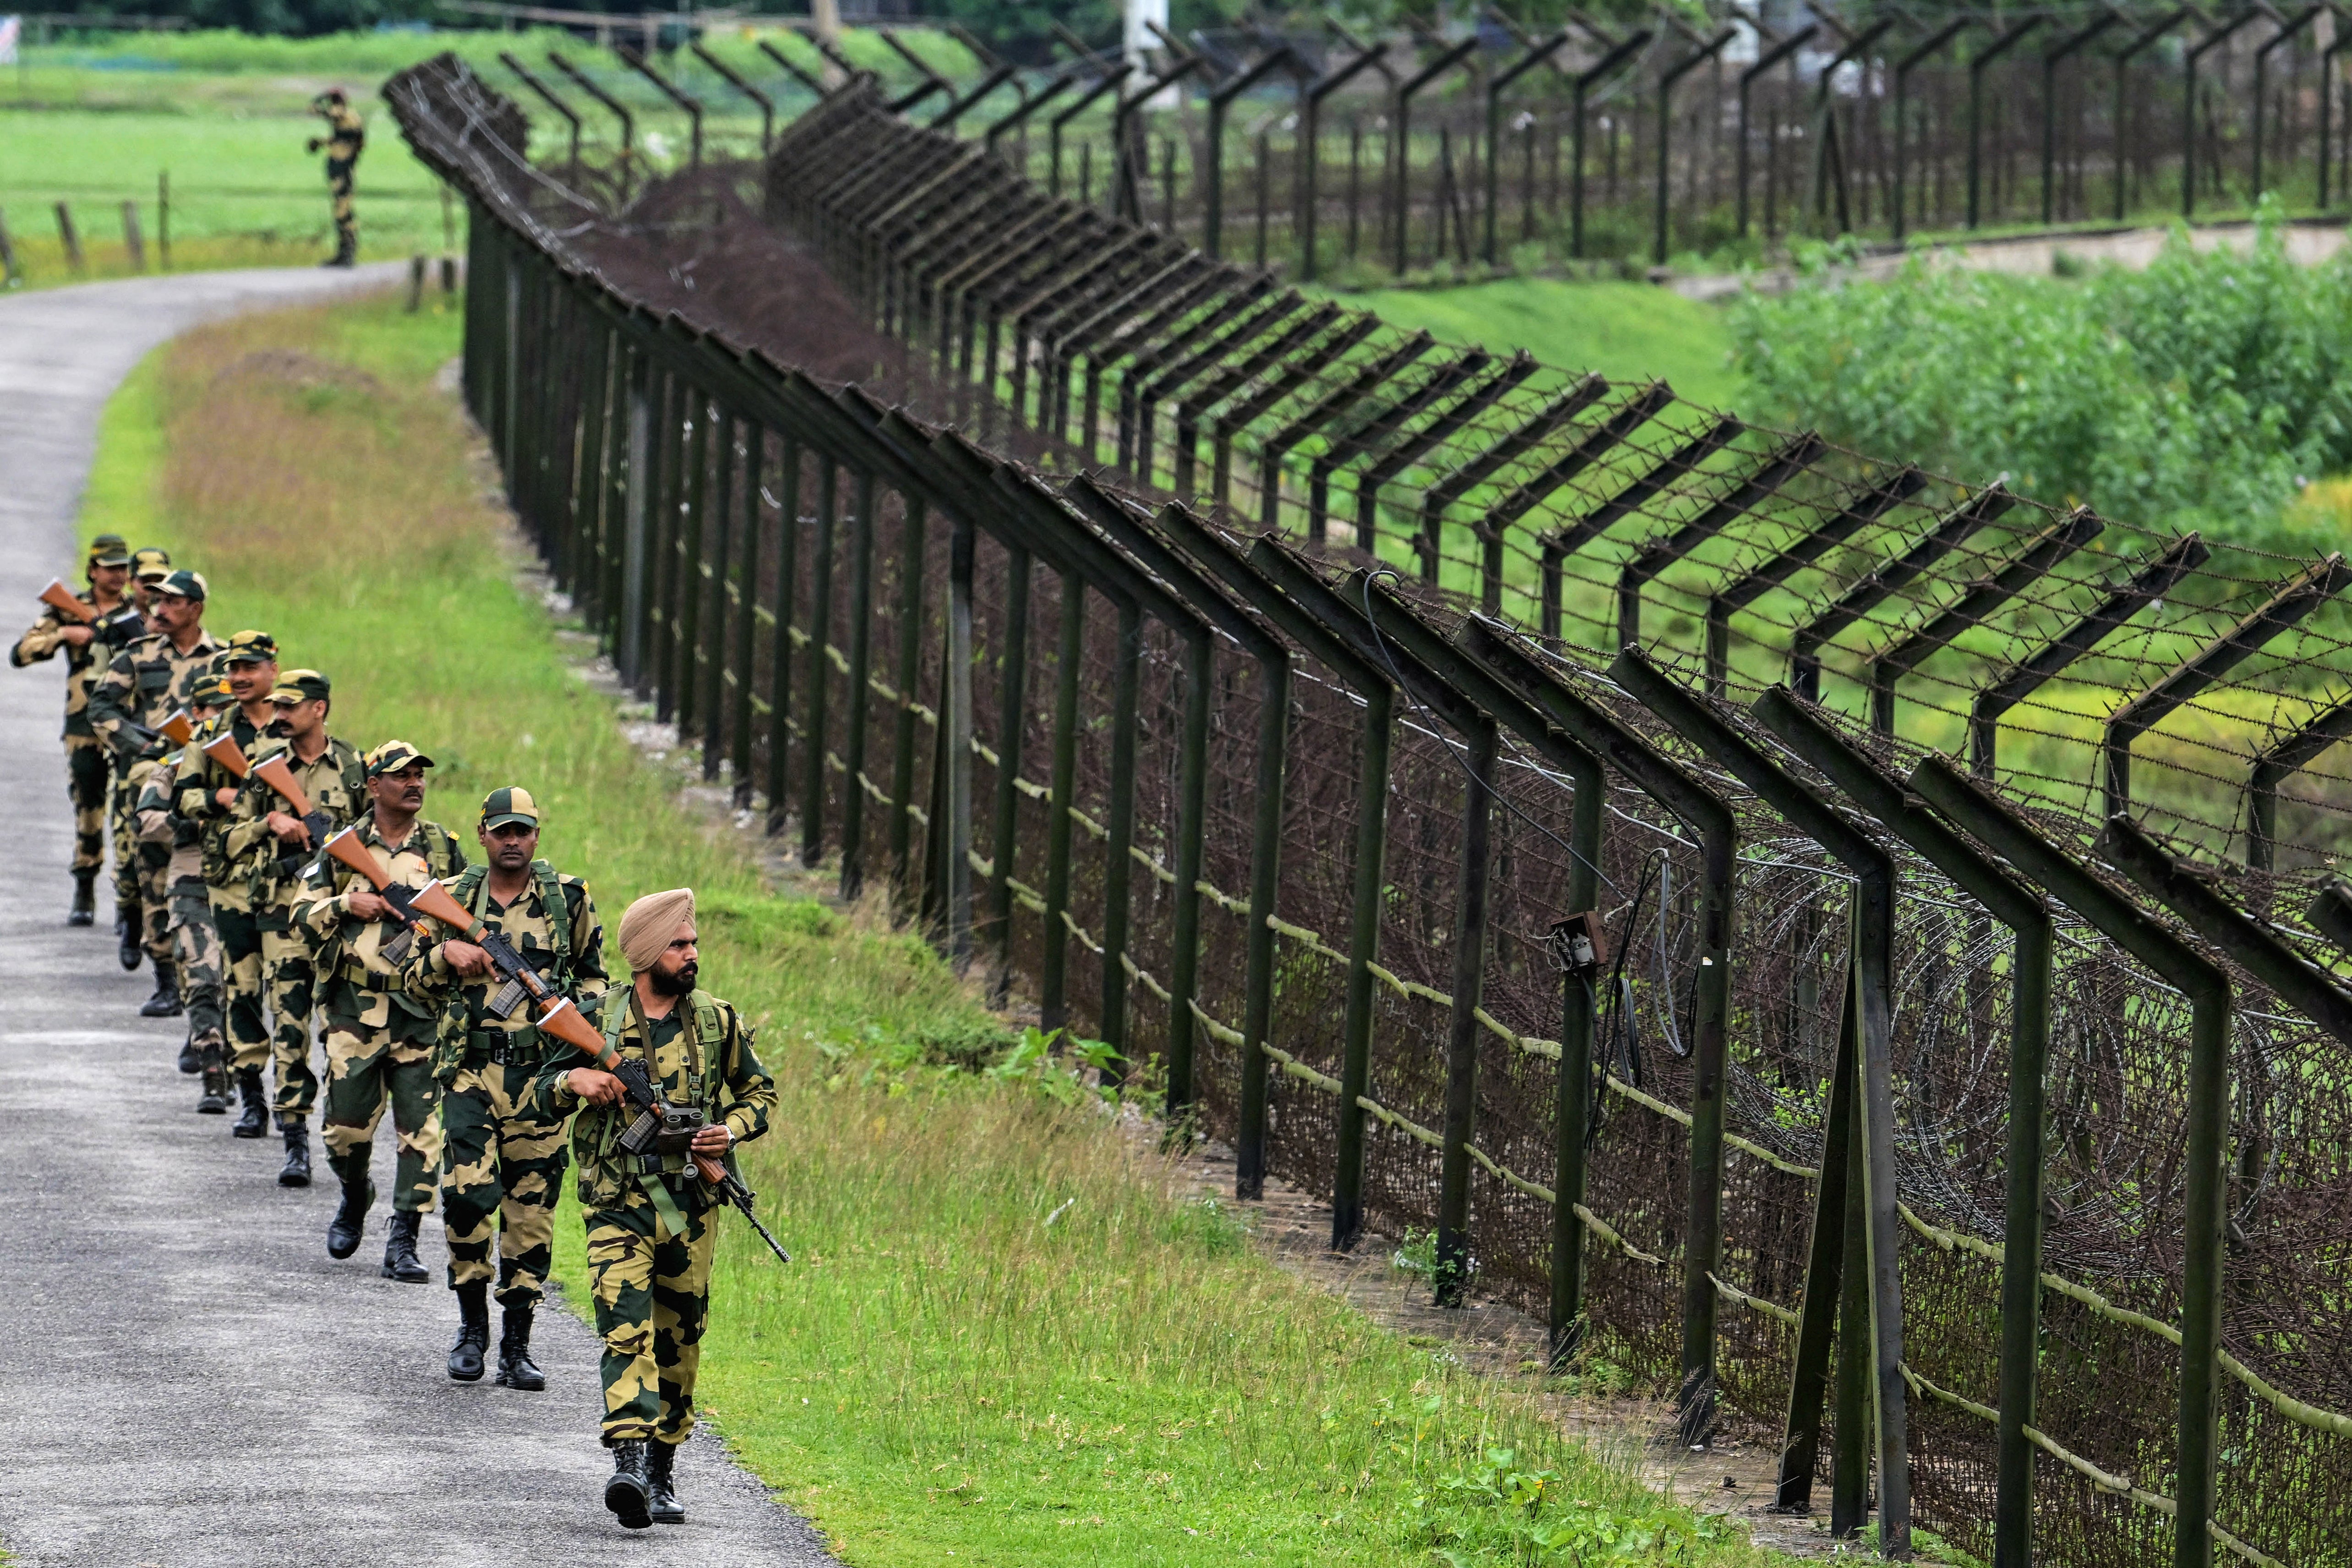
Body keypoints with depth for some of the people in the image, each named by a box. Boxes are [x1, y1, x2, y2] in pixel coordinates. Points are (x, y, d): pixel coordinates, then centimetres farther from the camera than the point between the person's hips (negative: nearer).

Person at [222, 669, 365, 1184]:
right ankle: (295, 1140, -1)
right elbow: (232, 841, 8)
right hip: (283, 910, 1)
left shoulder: (354, 769, 6)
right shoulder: (264, 769, 7)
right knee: (289, 1026, -4)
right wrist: (269, 823, -10)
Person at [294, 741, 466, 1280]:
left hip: (422, 1010, 0)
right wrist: (347, 904, -13)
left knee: (420, 1131, -5)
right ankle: (355, 1200, 34)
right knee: (346, 1126, 3)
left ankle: (403, 1244, 0)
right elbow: (302, 912, 5)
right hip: (354, 1008, 0)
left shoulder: (443, 849, 7)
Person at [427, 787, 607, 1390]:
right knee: (466, 1193, -15)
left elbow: (593, 973, 18)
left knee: (531, 1209, 1)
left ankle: (516, 1346, 9)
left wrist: (582, 1012, -2)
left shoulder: (569, 899, 6)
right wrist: (445, 952, -11)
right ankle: (472, 1326, 4)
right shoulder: (454, 898, 7)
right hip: (470, 1070, 0)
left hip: (541, 1072, 0)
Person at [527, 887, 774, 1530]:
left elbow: (760, 1091, 17)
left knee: (679, 1339, 8)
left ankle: (662, 1473, 20)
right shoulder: (598, 1021, 1)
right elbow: (541, 1100, 7)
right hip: (618, 1204, -3)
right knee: (626, 1327, -18)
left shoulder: (718, 1022, 6)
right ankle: (628, 1461, -30)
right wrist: (572, 1080, -14)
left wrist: (731, 1130, -3)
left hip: (692, 1205, 3)